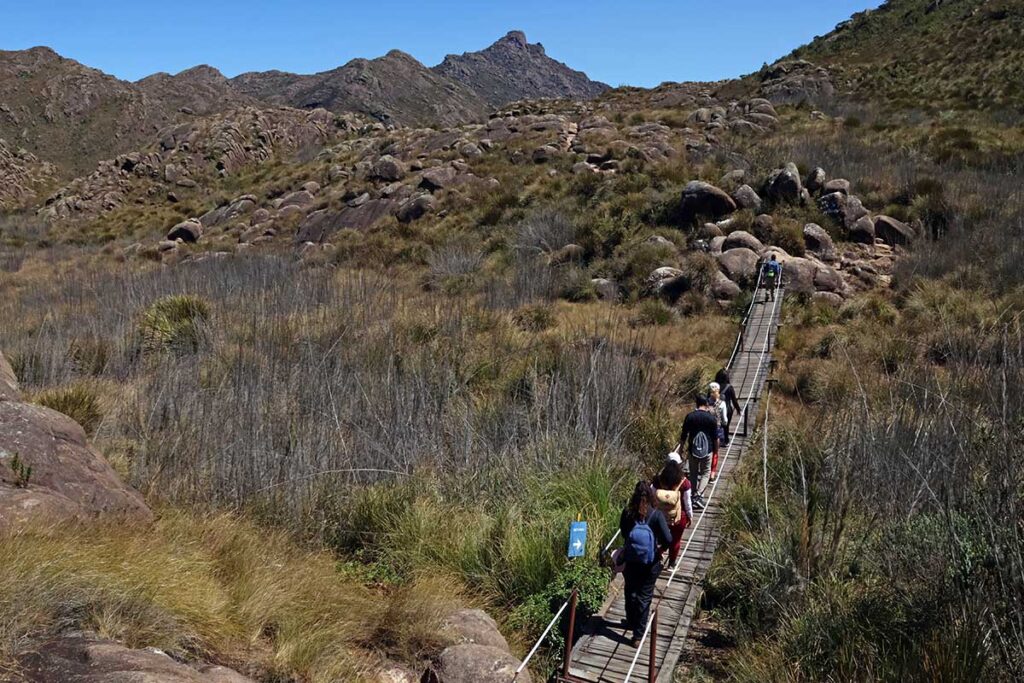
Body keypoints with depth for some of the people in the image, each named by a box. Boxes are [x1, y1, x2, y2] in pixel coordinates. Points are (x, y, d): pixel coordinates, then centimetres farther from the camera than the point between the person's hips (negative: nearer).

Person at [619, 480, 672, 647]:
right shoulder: (656, 514, -19)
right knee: (644, 597, 11)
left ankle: (631, 622, 45)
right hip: (649, 563, -2)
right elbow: (668, 539, -23)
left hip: (630, 562, 2)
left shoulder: (627, 513, -12)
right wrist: (660, 549, -4)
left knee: (630, 593, 24)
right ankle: (638, 635, 14)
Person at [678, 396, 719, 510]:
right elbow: (715, 437, -3)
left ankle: (693, 496, 20)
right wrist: (716, 450, 12)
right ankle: (699, 495, -6)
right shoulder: (711, 418, -8)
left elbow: (684, 435, -1)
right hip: (707, 450, -1)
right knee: (705, 473, 11)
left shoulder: (690, 417, -7)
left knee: (693, 474, 15)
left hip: (692, 450, 1)